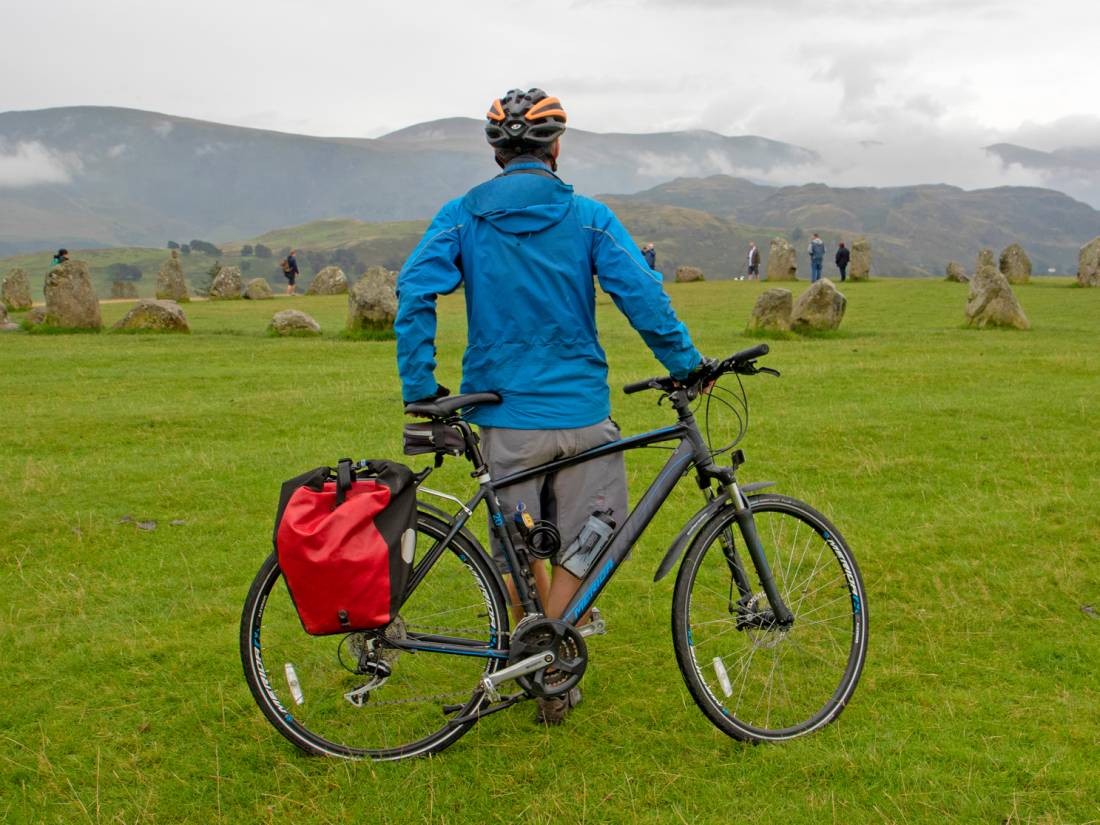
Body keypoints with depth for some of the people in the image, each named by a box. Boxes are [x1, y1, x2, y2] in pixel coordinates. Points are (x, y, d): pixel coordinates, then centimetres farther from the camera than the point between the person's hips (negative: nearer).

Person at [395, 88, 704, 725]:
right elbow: (642, 296, -7)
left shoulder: (462, 217, 3)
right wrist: (687, 364, 4)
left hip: (504, 416, 2)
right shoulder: (588, 217, -1)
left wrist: (419, 387, -3)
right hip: (582, 412, -1)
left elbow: (414, 295, -7)